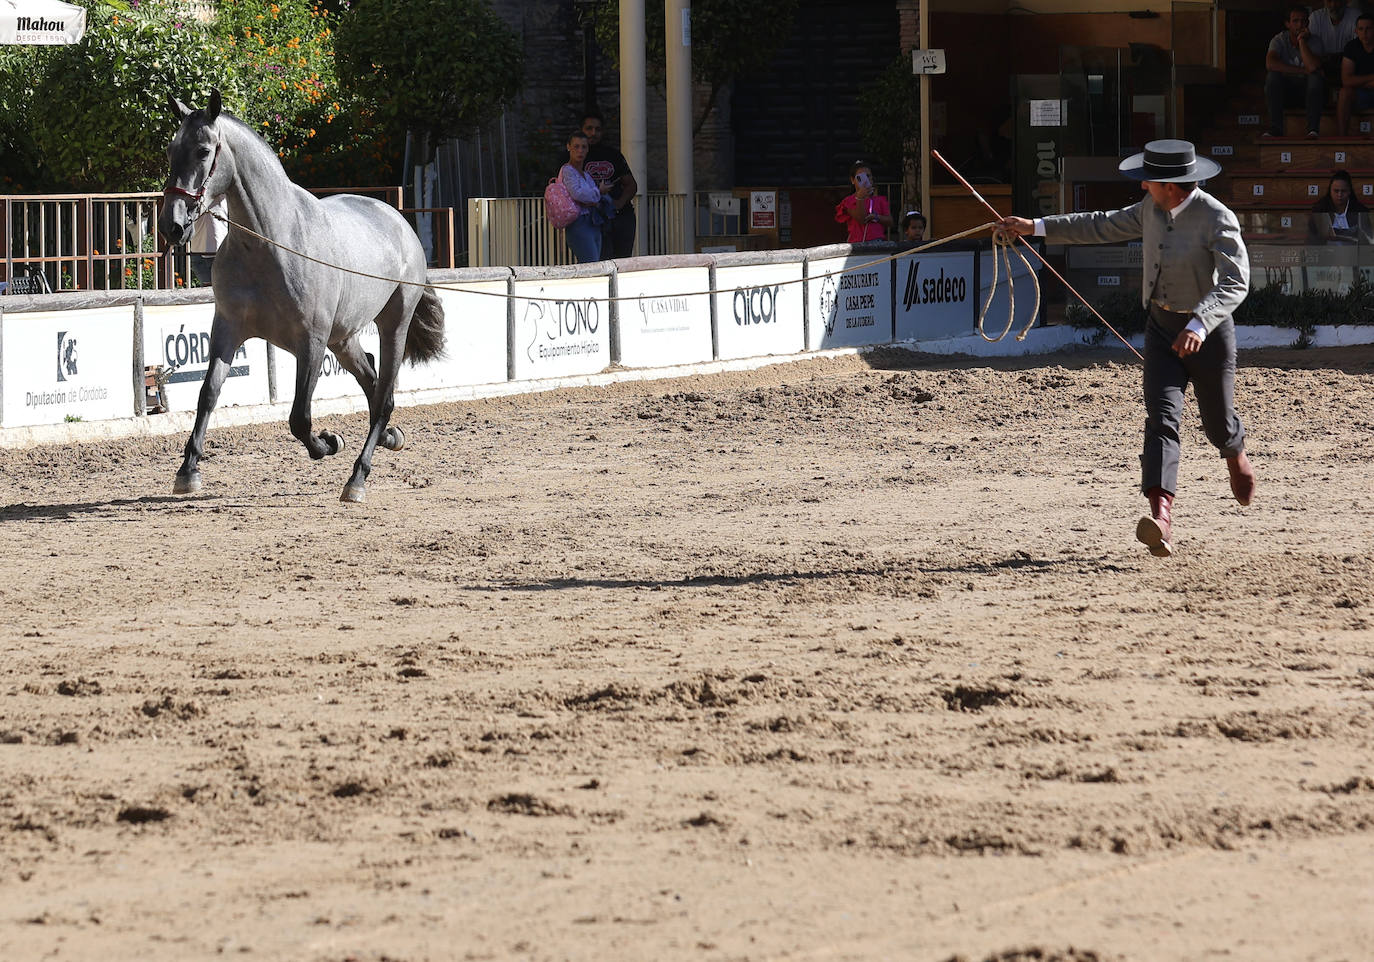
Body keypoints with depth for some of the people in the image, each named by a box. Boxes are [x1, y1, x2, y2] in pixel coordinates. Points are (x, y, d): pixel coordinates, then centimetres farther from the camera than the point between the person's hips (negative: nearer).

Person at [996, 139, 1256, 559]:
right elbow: (1105, 226, 14)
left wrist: (1198, 324, -46)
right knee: (1162, 418, -13)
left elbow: (1235, 281, -30)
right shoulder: (1153, 208, -1)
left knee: (1218, 425, 12)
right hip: (1162, 328, 5)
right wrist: (1038, 227, 14)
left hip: (1208, 330, -5)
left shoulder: (1217, 219, -22)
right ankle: (1161, 515, -28)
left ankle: (1236, 452, 52)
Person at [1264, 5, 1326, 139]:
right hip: (1285, 86, 1)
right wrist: (1302, 71, -28)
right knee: (1272, 76, -30)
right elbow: (1270, 64, -28)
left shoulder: (1314, 42, -9)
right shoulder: (1279, 40, -8)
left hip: (1306, 87, -1)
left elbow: (1313, 67, -29)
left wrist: (1301, 40, -23)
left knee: (1316, 78, -33)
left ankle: (1313, 128, -31)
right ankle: (1275, 127, -29)